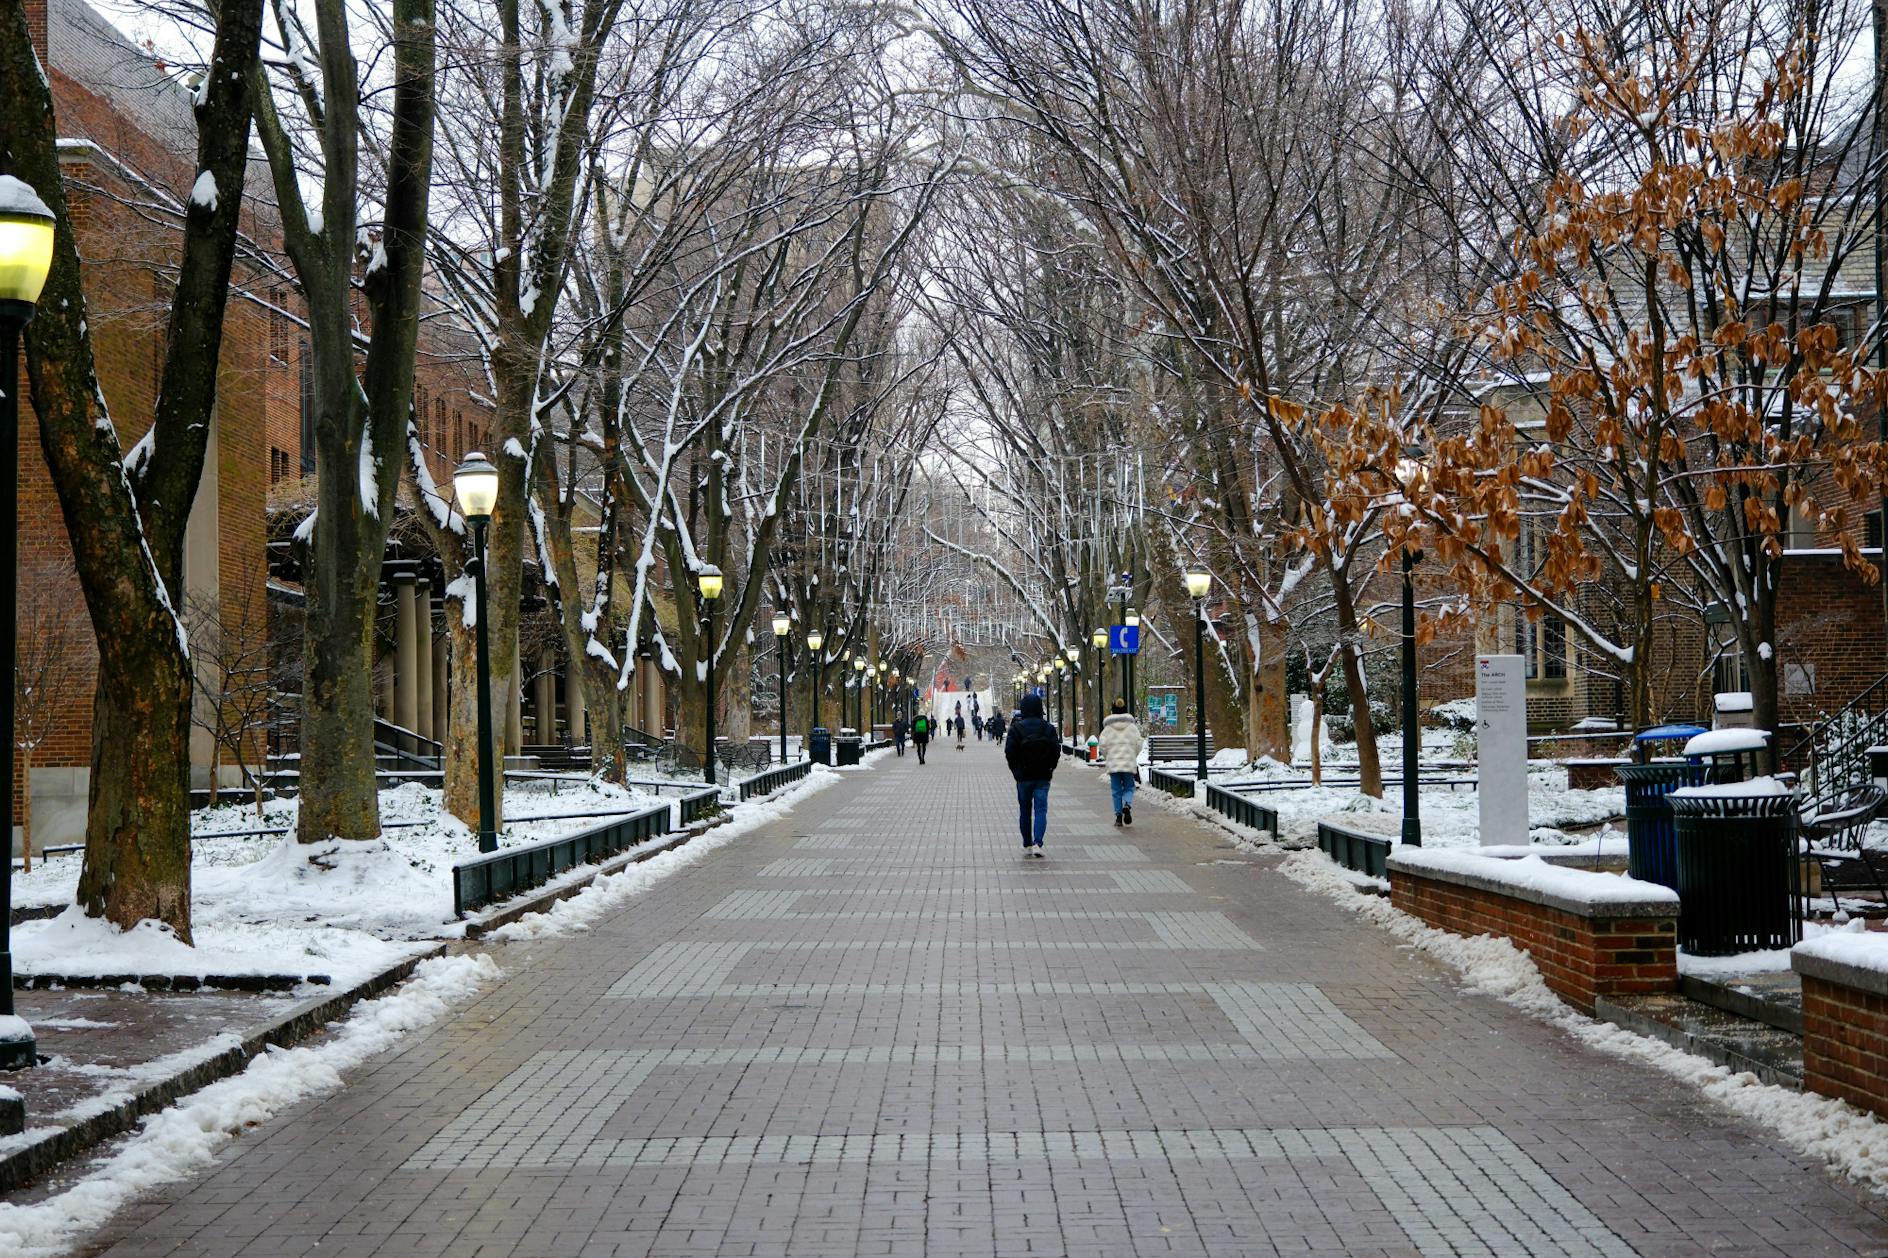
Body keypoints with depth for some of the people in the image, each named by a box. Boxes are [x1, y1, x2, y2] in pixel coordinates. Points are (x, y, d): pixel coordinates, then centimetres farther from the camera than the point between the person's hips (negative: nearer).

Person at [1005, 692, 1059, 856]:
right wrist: (1049, 768, 10)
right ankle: (1037, 843, -17)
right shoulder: (1049, 728, -3)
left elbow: (1009, 752, -9)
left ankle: (1027, 846, 18)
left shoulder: (1016, 728, -8)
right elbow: (1056, 751, -3)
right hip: (1043, 776, 0)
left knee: (1025, 811, 13)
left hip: (1023, 776, 0)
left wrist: (1015, 770, 4)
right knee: (1041, 809, 0)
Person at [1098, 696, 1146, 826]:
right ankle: (1127, 805, -19)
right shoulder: (1132, 726, 2)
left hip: (1113, 763, 0)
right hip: (1129, 762, 0)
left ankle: (1118, 816, 6)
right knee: (1129, 788, 10)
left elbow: (1103, 744, -5)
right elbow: (1138, 742, -2)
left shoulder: (1108, 727, 1)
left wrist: (1107, 758, 10)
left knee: (1116, 790, 8)